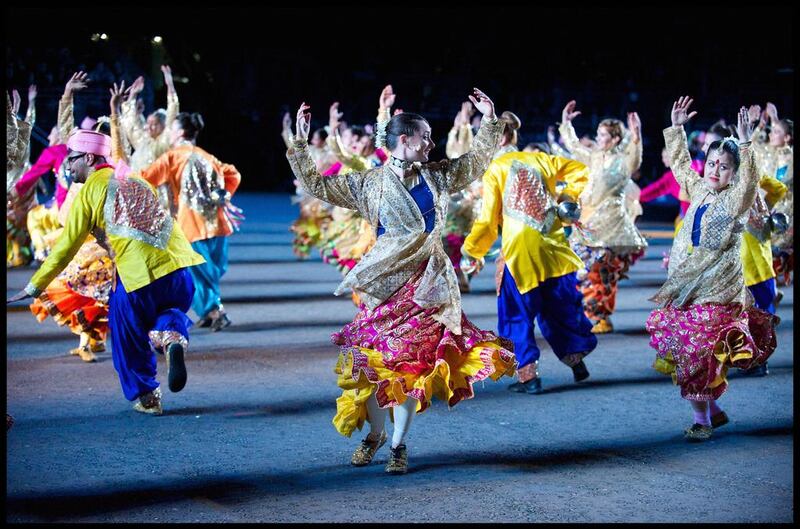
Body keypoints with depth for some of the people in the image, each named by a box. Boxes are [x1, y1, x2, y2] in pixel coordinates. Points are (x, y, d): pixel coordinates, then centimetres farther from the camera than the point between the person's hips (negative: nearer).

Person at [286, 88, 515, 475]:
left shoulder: (437, 177, 9)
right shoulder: (368, 184, 0)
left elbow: (477, 160, 20)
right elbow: (317, 185, 4)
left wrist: (489, 121, 15)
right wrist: (300, 144, -2)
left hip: (426, 284, 2)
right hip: (384, 284, -2)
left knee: (413, 364, 1)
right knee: (377, 363, 0)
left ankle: (399, 444, 12)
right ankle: (374, 434, 23)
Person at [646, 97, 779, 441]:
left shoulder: (736, 199, -4)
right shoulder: (698, 192, 13)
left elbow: (749, 182, -25)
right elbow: (679, 163, 24)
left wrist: (745, 145, -35)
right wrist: (676, 128, 18)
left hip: (717, 290, -6)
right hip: (683, 289, 6)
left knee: (701, 353, -10)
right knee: (678, 350, 5)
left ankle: (702, 420, 2)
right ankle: (712, 410, 21)